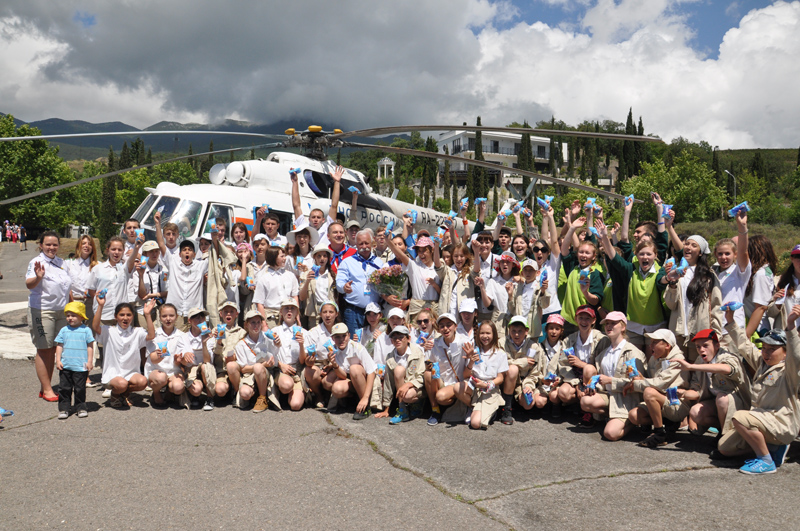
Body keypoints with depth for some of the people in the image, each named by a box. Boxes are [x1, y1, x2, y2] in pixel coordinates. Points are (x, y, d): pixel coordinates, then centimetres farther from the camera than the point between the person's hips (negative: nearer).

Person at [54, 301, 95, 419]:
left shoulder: (86, 330, 0)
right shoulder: (64, 330, 7)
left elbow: (90, 346, 2)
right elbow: (59, 346, 9)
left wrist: (89, 361, -3)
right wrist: (58, 360, 1)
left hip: (81, 366, -2)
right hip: (65, 366, 3)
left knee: (80, 389, 3)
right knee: (64, 388, 5)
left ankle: (81, 408, 15)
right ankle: (63, 409, 14)